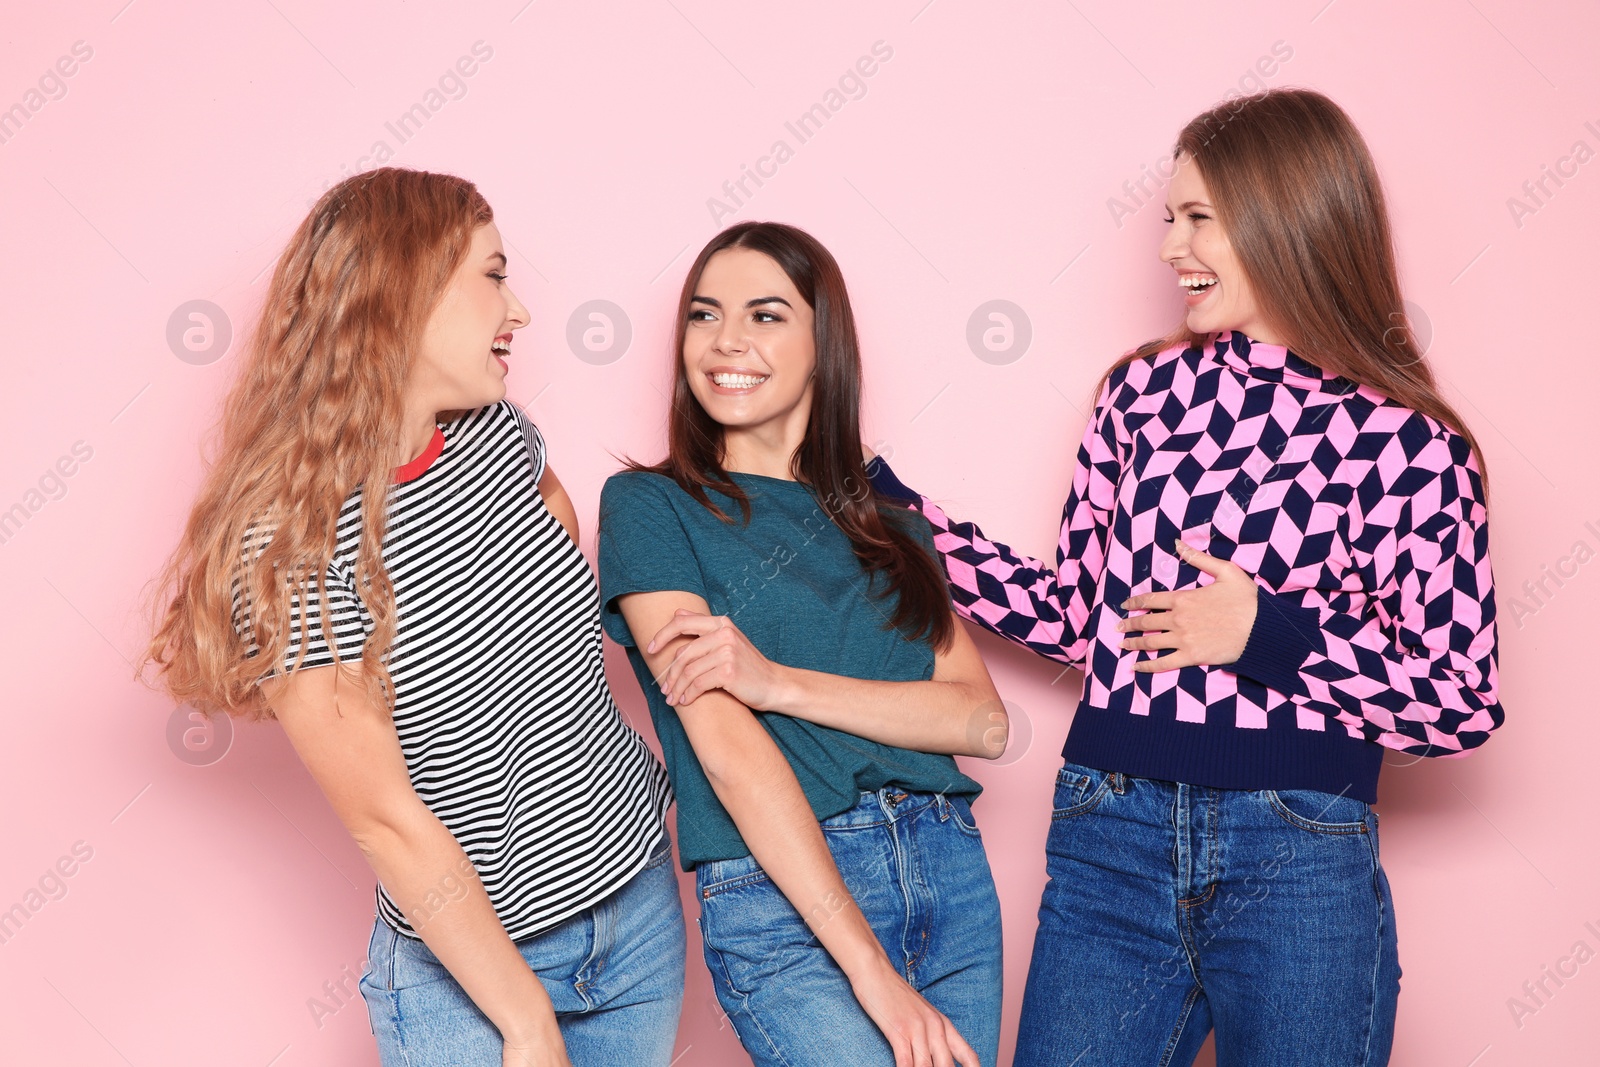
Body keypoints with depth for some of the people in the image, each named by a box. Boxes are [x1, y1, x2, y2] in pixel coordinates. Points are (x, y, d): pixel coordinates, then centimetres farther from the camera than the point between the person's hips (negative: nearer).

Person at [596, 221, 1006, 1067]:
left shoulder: (892, 526, 14)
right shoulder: (649, 506, 0)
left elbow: (983, 720, 1)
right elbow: (726, 744, -11)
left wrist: (779, 681, -14)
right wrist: (872, 970, -17)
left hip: (954, 876, 5)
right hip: (779, 906, -5)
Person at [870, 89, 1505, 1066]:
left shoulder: (1408, 442, -4)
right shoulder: (1147, 389, 7)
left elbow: (1465, 701, -6)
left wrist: (1271, 636, -15)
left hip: (1301, 867, -3)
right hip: (1110, 839, 3)